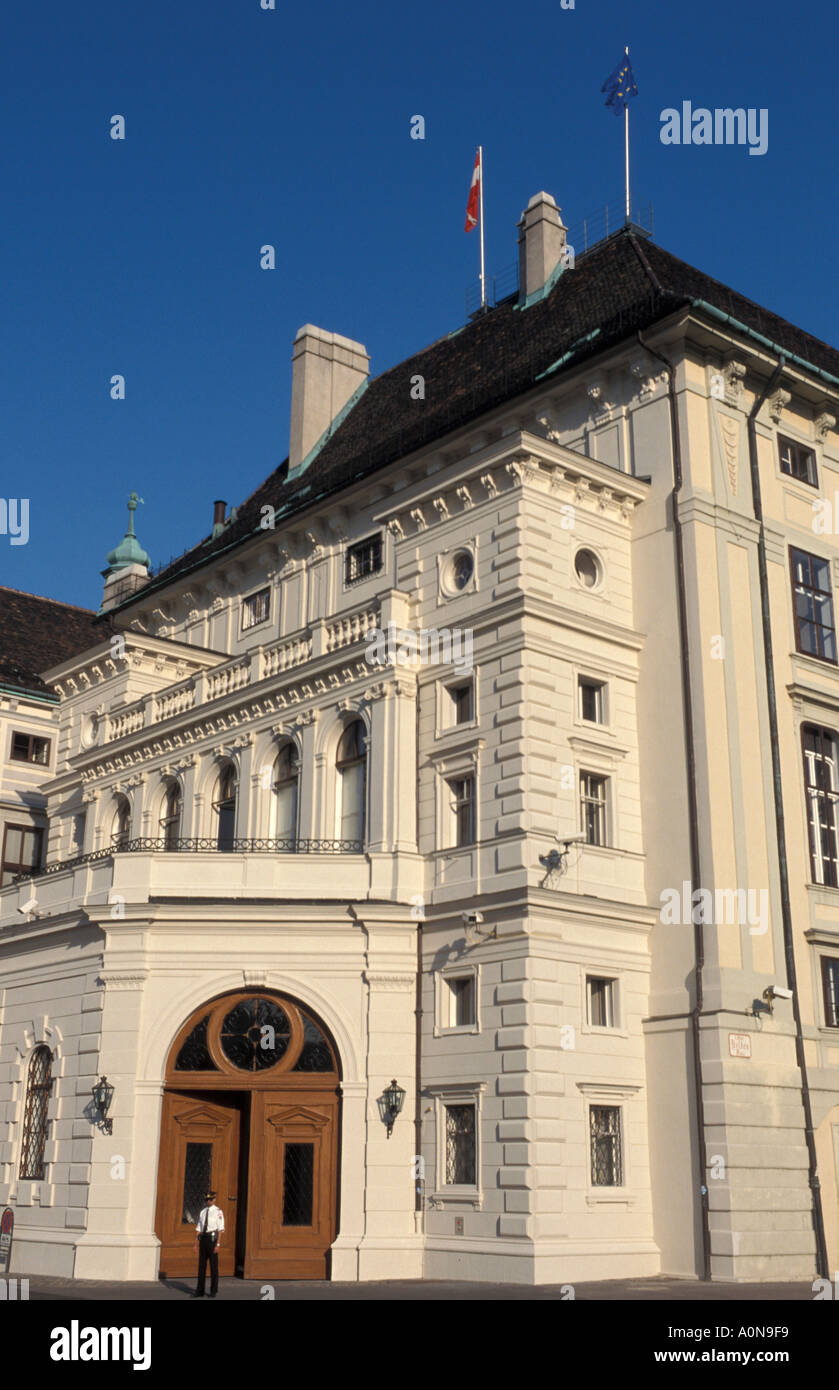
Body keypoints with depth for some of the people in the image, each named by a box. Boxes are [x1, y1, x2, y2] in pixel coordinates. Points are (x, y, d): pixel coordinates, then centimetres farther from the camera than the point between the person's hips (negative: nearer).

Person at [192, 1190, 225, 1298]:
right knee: (201, 1264, 7)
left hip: (212, 1238, -6)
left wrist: (218, 1244, -16)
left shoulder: (218, 1211, -7)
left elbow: (220, 1229, -10)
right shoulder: (203, 1211, 12)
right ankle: (200, 1291, 14)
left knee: (214, 1265, 2)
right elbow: (198, 1228, 13)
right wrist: (196, 1242, 6)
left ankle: (213, 1291, 11)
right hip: (203, 1238, 6)